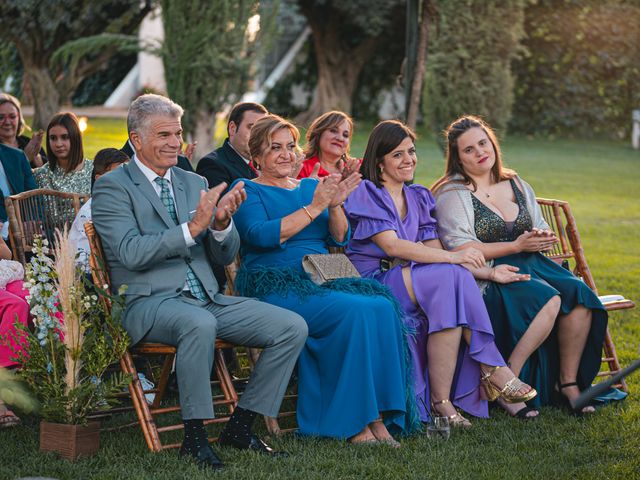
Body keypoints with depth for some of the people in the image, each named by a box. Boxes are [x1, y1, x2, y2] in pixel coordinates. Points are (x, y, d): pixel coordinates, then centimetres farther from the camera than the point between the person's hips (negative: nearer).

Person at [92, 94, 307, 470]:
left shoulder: (195, 183, 18)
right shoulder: (113, 186, -1)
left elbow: (226, 256, 15)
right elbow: (131, 253, -16)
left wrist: (222, 223, -7)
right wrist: (192, 227, -22)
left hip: (207, 298, 7)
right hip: (150, 302, -7)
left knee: (293, 326, -10)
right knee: (199, 323, -40)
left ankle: (240, 425, -1)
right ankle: (195, 436, -24)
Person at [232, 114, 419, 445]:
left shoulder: (310, 186, 23)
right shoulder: (247, 190, 7)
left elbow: (339, 239, 15)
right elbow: (262, 235, -13)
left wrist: (335, 206, -4)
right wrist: (314, 208, -13)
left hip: (323, 281, 6)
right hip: (275, 288, -6)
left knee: (382, 307, -26)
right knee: (354, 312, -31)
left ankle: (377, 415, -26)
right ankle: (353, 424, -26)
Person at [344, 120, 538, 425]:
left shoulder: (418, 197, 18)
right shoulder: (365, 194, -4)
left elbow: (434, 250, 9)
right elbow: (392, 245, -18)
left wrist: (487, 272, -8)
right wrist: (452, 258, -25)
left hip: (413, 282, 6)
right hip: (373, 284, -6)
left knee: (450, 298, -29)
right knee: (451, 276, -30)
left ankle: (442, 400, -32)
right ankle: (493, 368, -23)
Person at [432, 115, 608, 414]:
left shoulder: (517, 186, 18)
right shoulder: (454, 193, -2)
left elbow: (543, 232, 22)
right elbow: (459, 249, -13)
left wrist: (542, 240, -5)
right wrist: (516, 245, -15)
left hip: (532, 266, 6)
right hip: (487, 277, -6)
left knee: (579, 292, -21)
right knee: (548, 299, -32)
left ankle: (568, 382, -12)